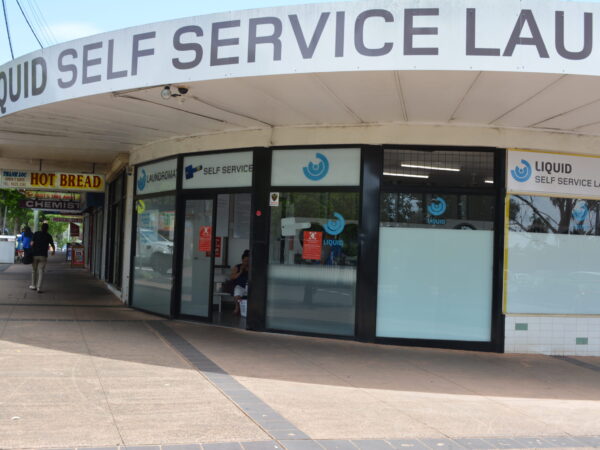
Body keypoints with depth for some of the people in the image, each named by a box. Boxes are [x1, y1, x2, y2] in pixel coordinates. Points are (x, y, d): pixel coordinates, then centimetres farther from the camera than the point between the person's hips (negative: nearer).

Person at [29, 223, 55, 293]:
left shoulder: (36, 233, 1)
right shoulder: (48, 236, 4)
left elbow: (32, 243, -7)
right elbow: (52, 245, 16)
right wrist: (53, 250, 38)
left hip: (34, 254, 1)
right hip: (43, 256, -1)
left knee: (34, 270, 17)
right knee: (41, 272, 0)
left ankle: (33, 286, 26)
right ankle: (39, 288, -10)